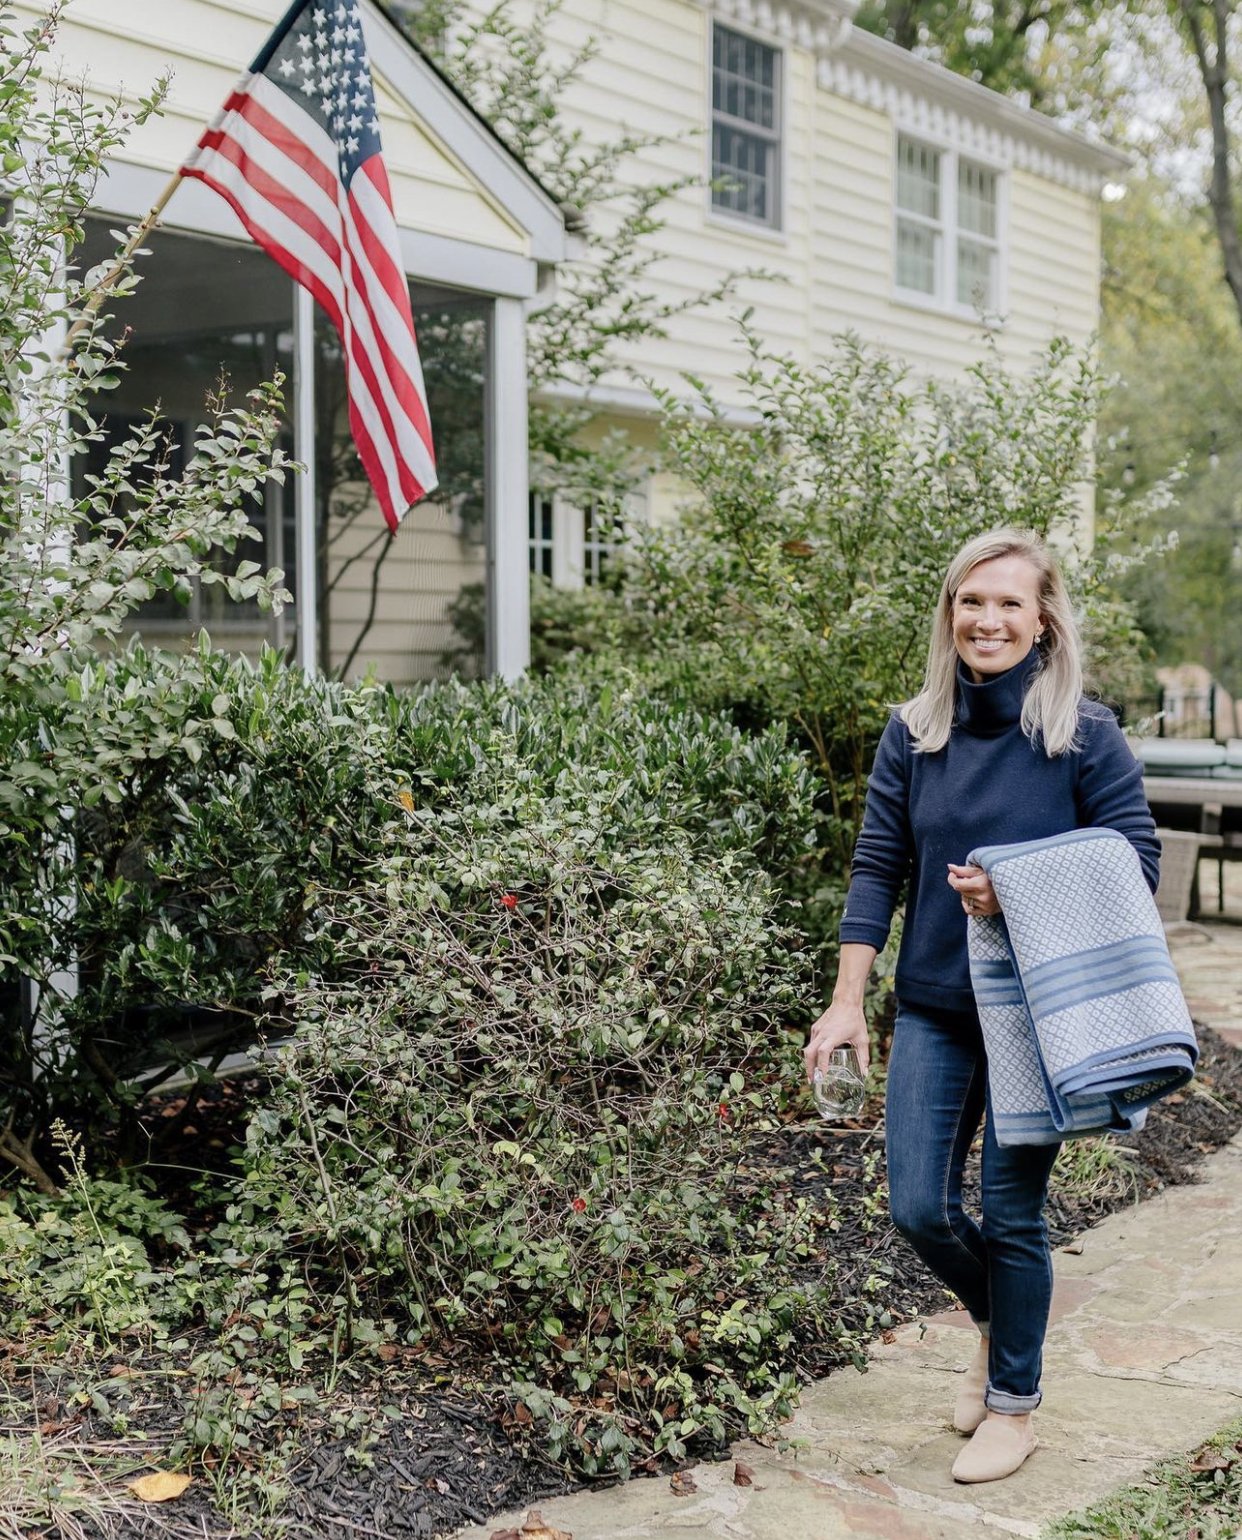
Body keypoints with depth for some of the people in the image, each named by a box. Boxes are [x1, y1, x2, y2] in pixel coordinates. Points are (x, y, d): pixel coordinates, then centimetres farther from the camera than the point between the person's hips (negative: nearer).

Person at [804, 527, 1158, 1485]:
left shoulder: (1086, 736, -9)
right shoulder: (914, 732, 1)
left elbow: (1136, 867, -8)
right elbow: (878, 867, 1)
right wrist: (847, 1001, -3)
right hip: (935, 1007, 3)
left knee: (1010, 1214, 5)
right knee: (919, 1210, 5)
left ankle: (1013, 1404, 28)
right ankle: (999, 1322, 38)